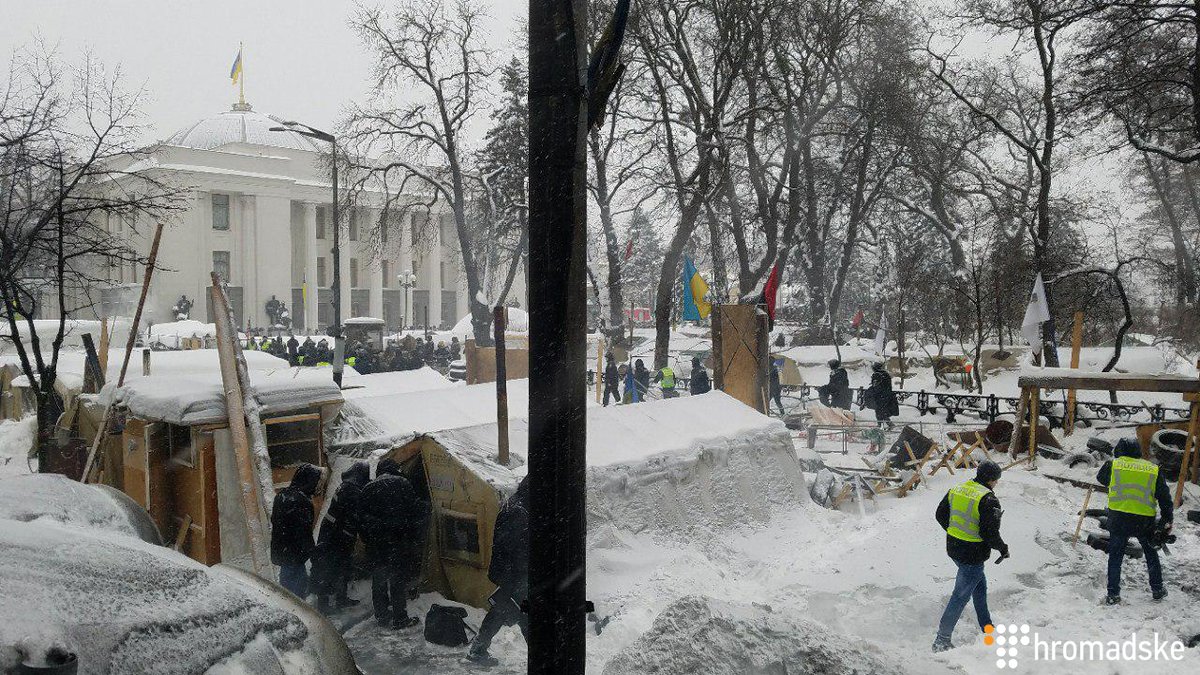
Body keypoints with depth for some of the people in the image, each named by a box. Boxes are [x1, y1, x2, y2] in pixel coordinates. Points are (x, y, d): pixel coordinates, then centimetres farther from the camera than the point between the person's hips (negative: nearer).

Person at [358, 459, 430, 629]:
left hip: (375, 545, 4)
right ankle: (400, 619, 5)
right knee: (399, 580, 1)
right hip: (398, 543, -4)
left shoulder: (368, 489, 9)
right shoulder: (401, 484, -4)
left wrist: (368, 539, 17)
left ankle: (382, 615, 23)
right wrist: (417, 539, 4)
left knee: (378, 580, 15)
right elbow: (414, 511, -5)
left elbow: (362, 519, 10)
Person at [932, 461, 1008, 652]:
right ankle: (942, 640, 7)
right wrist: (1003, 549, -4)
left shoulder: (956, 490, 2)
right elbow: (990, 533, -22)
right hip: (973, 555, -8)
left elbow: (941, 515, 11)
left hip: (953, 548, 8)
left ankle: (987, 627, 41)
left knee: (980, 585, 27)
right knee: (961, 596, 2)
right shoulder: (988, 499, -21)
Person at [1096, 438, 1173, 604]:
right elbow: (1165, 497, 7)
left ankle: (1113, 594, 5)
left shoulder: (1113, 464, 1)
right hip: (1145, 520, 2)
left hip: (1118, 518, -2)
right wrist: (1168, 519, 14)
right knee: (1151, 554, 22)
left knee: (1115, 556, 7)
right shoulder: (1154, 469, 7)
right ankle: (1157, 590, 31)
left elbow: (1101, 478, 20)